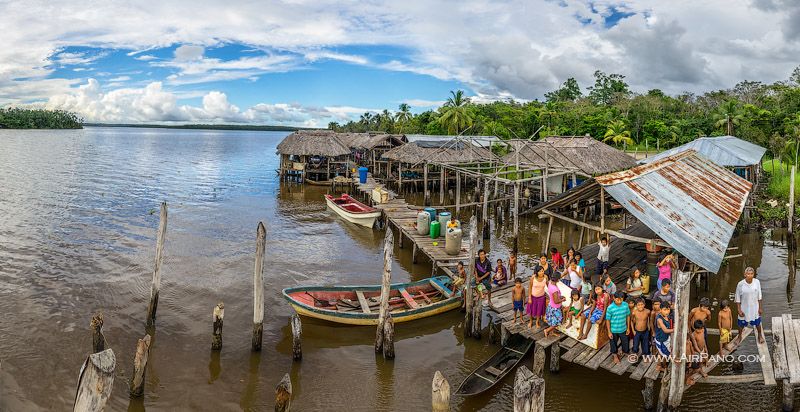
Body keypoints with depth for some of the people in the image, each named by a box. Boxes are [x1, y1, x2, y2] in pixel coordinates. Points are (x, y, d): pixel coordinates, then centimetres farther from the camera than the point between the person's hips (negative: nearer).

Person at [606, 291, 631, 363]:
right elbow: (608, 320, -15)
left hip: (623, 329, 3)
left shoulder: (625, 305, -14)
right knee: (614, 343, 19)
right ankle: (615, 355, 44)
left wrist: (628, 328, 6)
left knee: (625, 341, 22)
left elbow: (627, 316, 1)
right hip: (614, 330, -3)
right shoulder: (610, 308, -24)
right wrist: (609, 332, -11)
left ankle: (625, 352, 52)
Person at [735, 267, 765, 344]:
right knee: (741, 323, 17)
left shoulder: (757, 282, -16)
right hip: (744, 308, -1)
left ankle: (760, 335, 48)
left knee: (757, 323, 22)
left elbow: (759, 296, -3)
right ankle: (739, 336, 42)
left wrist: (760, 308, 1)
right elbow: (738, 299, -11)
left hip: (754, 308, 1)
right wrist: (739, 310, -10)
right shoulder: (740, 284, -21)